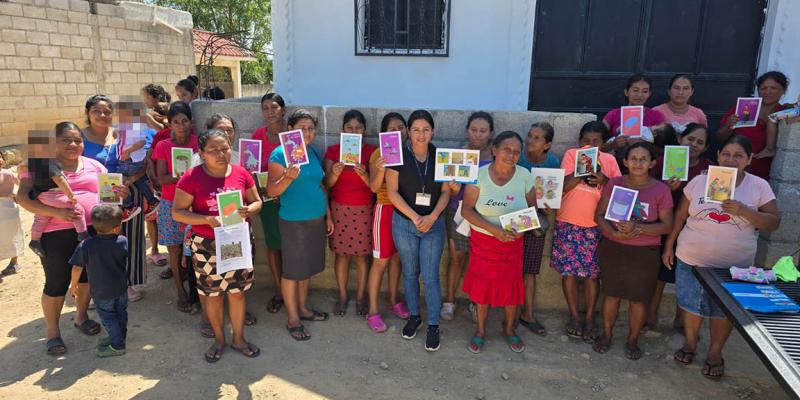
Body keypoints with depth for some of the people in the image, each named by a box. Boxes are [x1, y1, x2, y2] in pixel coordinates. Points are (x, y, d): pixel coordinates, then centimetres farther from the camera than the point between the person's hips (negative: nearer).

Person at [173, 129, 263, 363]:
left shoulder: (241, 174, -2)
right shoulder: (192, 178, -10)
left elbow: (257, 202, 7)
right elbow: (177, 212, -10)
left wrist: (248, 210, -17)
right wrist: (208, 219, -24)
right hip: (207, 246, -2)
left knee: (237, 291, 12)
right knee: (212, 295, 12)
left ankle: (239, 339, 30)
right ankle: (219, 339, 33)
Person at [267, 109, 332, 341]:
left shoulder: (313, 153, 9)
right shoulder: (280, 154, -12)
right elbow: (271, 191, -16)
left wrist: (328, 215, 15)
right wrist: (289, 177, -33)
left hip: (316, 219, 7)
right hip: (293, 221, -7)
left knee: (308, 267, 17)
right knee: (292, 270, 5)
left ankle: (302, 308, 33)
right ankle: (293, 319, 18)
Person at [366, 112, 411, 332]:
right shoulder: (378, 154, -7)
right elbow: (374, 187, -11)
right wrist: (380, 170, -28)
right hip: (385, 209, -4)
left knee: (397, 257, 15)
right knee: (381, 261, 1)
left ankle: (393, 301, 31)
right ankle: (373, 311, 10)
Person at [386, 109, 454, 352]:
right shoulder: (398, 156, -6)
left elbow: (446, 192, -1)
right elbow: (392, 191, -9)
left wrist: (432, 217, -16)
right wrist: (414, 217, -17)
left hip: (434, 225, 0)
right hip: (404, 224, 0)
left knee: (430, 277, 1)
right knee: (410, 273, 14)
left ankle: (433, 326, 16)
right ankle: (414, 316, 33)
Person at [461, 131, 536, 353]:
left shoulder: (525, 176, -6)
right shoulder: (479, 174, -11)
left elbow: (531, 209, 3)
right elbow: (466, 210, -13)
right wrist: (494, 229, -24)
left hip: (512, 243, 1)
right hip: (483, 240, -1)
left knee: (511, 286, 8)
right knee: (482, 284, 9)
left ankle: (509, 329, 34)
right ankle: (481, 330, 31)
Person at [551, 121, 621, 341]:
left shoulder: (609, 160, 3)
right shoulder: (571, 154, -2)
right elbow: (564, 186, -11)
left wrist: (604, 181, -17)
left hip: (595, 225, 1)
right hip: (568, 223, -1)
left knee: (591, 273, 6)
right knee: (568, 271, 5)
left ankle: (590, 318, 21)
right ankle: (574, 316, 21)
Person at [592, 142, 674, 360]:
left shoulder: (661, 189, -7)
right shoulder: (614, 183, -2)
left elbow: (667, 225, -7)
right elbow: (599, 215, -2)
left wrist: (638, 228, -23)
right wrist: (615, 232, -20)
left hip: (644, 252, -1)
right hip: (612, 248, 1)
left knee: (638, 298, 8)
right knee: (611, 293, 12)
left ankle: (633, 340, 29)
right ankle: (606, 334, 31)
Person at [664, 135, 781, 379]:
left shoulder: (759, 186, -4)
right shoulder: (699, 181, -2)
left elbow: (773, 222, -7)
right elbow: (680, 216, 4)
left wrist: (743, 211, -24)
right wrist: (669, 246, 4)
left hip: (733, 266, -1)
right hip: (691, 259, 1)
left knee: (723, 310, 13)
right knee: (691, 304, 14)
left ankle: (715, 353, 33)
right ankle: (690, 343, 37)